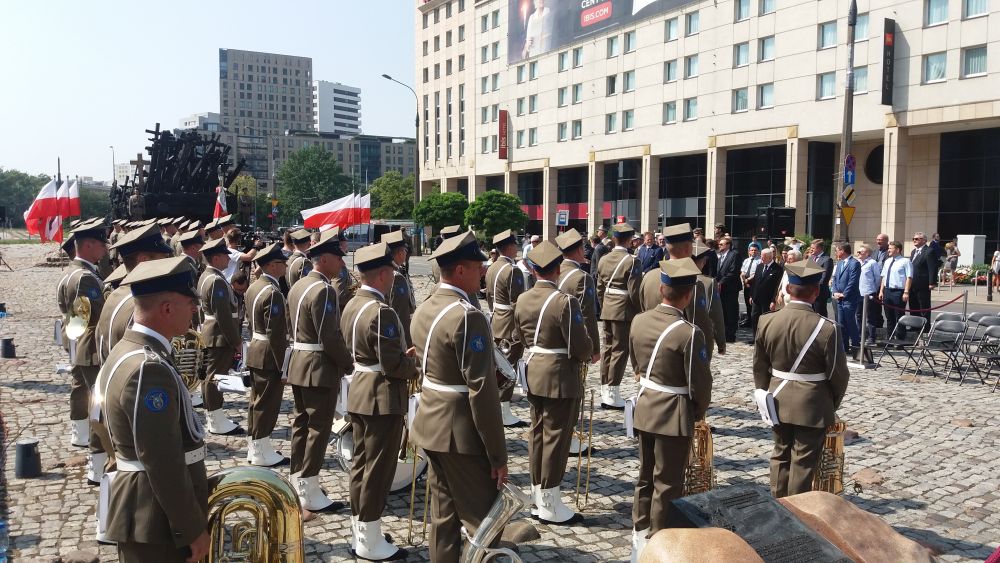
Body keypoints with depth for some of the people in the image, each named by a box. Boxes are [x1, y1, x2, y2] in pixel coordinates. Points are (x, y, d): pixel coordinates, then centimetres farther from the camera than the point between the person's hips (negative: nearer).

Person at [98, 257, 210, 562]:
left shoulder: (128, 351, 7)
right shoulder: (148, 368, -26)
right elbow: (162, 463, -26)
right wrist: (192, 529, -19)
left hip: (143, 506, 10)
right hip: (157, 519, -10)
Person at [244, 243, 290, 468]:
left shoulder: (254, 287, 8)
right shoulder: (273, 293, -22)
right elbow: (276, 334, -24)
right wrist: (283, 367, -19)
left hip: (255, 352, 10)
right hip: (269, 357, -10)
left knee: (257, 402, 18)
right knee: (267, 405, 1)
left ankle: (254, 448, 29)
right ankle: (263, 454, 12)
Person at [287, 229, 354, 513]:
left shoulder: (298, 285, 11)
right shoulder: (323, 290, -20)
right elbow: (330, 337, -23)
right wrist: (349, 364, -9)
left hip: (299, 363, 10)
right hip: (320, 368, -10)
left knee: (302, 423, 15)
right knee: (319, 427, -3)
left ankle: (298, 484, 25)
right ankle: (310, 493, 3)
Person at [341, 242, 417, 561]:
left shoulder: (352, 305, 8)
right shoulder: (381, 311, -23)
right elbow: (393, 365, -24)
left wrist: (402, 355, 10)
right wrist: (416, 364, -5)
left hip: (359, 392, 10)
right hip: (382, 397, -10)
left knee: (360, 464, 17)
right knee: (378, 469, 2)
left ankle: (359, 534, 30)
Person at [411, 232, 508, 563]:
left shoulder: (424, 309, 7)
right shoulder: (468, 317, -22)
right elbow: (481, 390, -23)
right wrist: (498, 455, -17)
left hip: (432, 425, 9)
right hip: (461, 434, -9)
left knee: (443, 516, 17)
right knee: (483, 524, 2)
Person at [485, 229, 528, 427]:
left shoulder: (492, 268, 9)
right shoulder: (513, 271, -19)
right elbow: (516, 304, -21)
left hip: (496, 323, 9)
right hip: (511, 327, -9)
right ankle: (505, 414, 3)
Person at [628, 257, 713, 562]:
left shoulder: (639, 320, -4)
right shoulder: (689, 333, -24)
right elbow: (700, 382, -16)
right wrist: (700, 411, 2)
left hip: (644, 408, 6)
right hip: (675, 415, -6)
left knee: (645, 475, 21)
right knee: (667, 483, 9)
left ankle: (640, 532, 34)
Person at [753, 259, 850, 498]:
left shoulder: (767, 321, -7)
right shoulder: (826, 328, -19)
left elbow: (759, 366, 3)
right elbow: (838, 374, -10)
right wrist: (833, 403, 8)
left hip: (778, 402, 4)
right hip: (812, 406, -4)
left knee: (780, 455, 19)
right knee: (803, 463, 7)